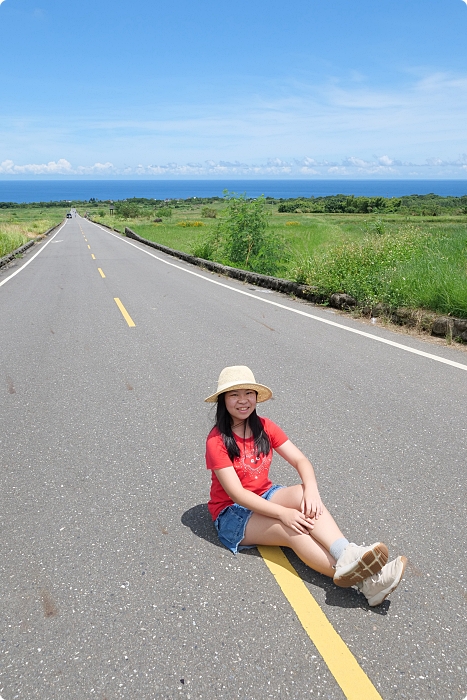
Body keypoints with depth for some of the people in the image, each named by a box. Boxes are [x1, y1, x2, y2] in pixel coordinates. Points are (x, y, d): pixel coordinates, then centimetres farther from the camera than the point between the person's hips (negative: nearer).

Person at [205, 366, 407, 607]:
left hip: (266, 495, 5)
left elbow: (300, 460, -8)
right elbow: (237, 493, -23)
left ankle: (347, 555, -48)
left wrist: (311, 489, -30)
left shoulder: (264, 427, 0)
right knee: (294, 531, -30)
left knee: (304, 495, -28)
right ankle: (363, 581, -40)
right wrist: (283, 513, -32)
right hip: (232, 513, -5)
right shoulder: (217, 440, -17)